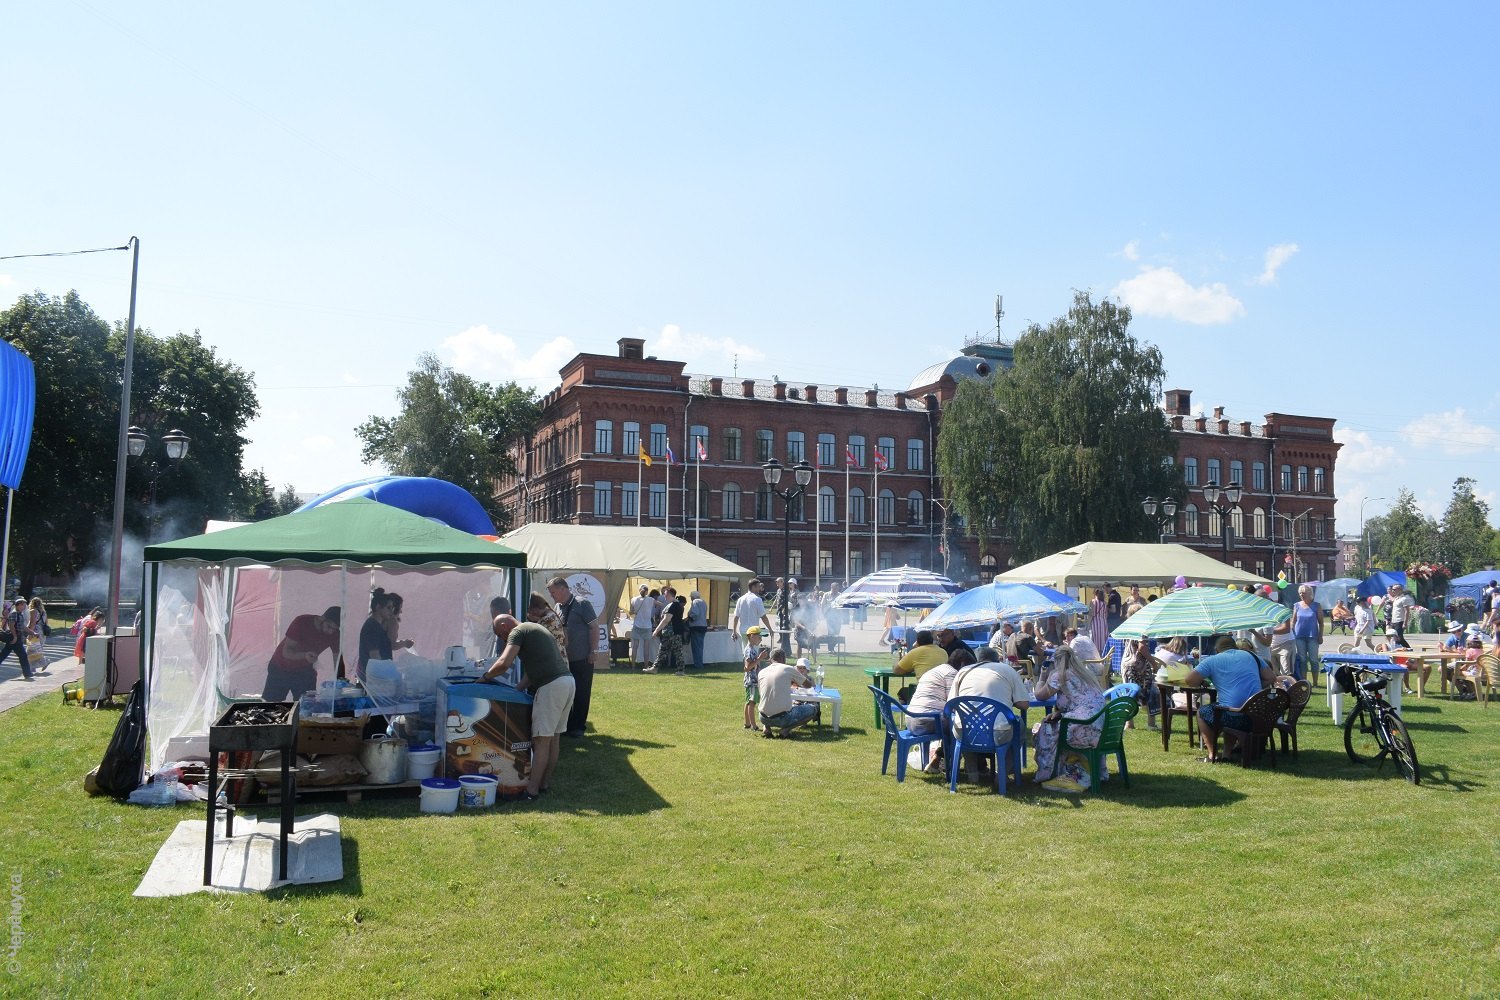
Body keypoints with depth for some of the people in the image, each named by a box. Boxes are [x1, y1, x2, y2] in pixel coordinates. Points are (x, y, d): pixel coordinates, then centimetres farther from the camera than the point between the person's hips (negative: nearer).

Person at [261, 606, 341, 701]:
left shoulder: (334, 634, -16)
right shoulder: (301, 622, -25)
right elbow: (286, 652, -26)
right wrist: (304, 655, -45)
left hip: (304, 671, 2)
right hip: (280, 668, -2)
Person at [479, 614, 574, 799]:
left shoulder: (517, 632, -2)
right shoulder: (536, 628, 27)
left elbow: (503, 664, -15)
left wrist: (485, 676, 1)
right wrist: (518, 688, 17)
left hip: (551, 685, -9)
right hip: (568, 680, 9)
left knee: (541, 741, -5)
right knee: (552, 738, 16)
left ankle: (531, 791, -1)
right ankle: (545, 784, 23)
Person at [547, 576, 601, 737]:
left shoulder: (582, 604, -10)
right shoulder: (557, 608, 9)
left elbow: (594, 627, -11)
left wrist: (593, 651, -13)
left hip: (583, 659, -6)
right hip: (564, 659, 6)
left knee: (581, 694, 2)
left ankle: (578, 726, 12)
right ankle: (567, 724, 22)